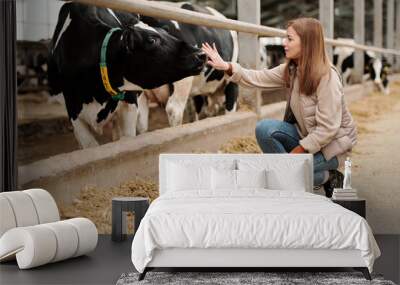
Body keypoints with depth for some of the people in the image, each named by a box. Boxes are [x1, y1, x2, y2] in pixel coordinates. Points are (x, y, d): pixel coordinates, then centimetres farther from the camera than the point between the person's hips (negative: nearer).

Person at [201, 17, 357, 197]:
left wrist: (298, 151, -22)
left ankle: (328, 177, 2)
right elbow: (259, 79, -3)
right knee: (264, 128, -15)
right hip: (307, 136, 7)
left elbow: (327, 128, -25)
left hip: (332, 144, -7)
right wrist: (227, 67, -17)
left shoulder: (327, 77, -25)